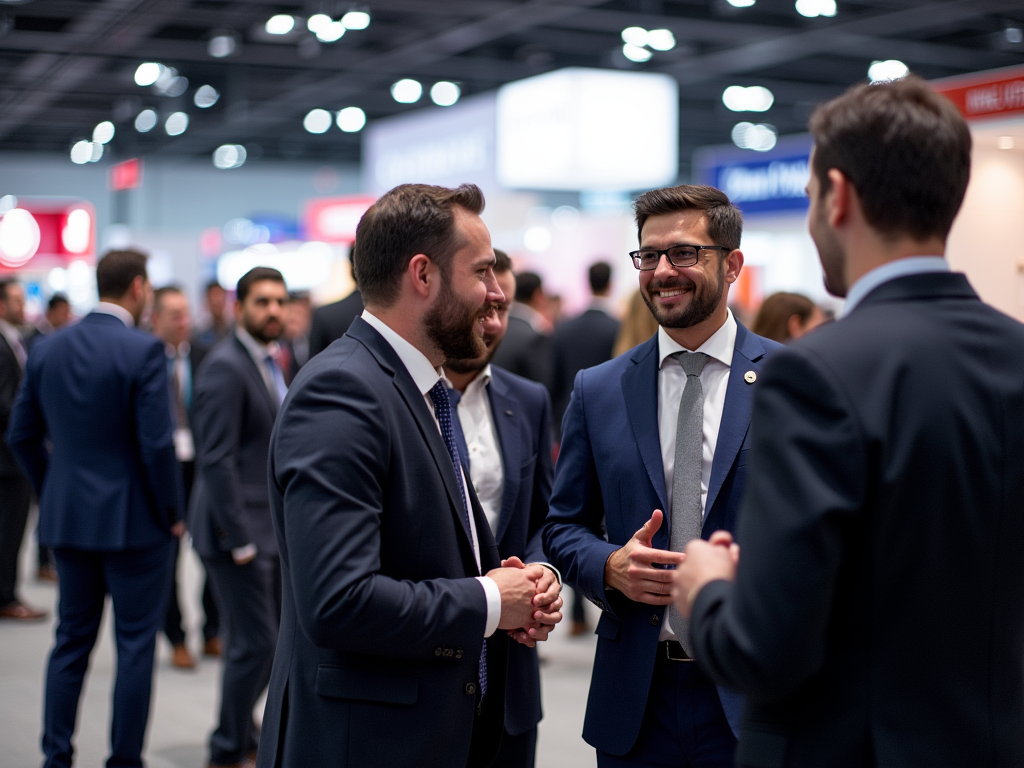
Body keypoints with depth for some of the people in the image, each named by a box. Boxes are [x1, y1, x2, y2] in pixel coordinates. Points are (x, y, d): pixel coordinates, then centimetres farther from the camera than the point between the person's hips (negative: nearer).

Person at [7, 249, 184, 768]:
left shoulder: (48, 349, 4)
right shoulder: (143, 351, -14)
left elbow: (21, 436, 8)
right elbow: (156, 443, -17)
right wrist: (172, 512, -5)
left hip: (66, 517, 6)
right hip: (133, 521, -5)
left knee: (72, 640, 15)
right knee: (135, 645, 5)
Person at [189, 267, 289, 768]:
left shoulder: (269, 363, 14)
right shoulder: (225, 367, -15)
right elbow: (216, 460, -20)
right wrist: (240, 539, -21)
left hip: (270, 528, 9)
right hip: (240, 529, -9)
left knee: (276, 637, 15)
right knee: (255, 643, -4)